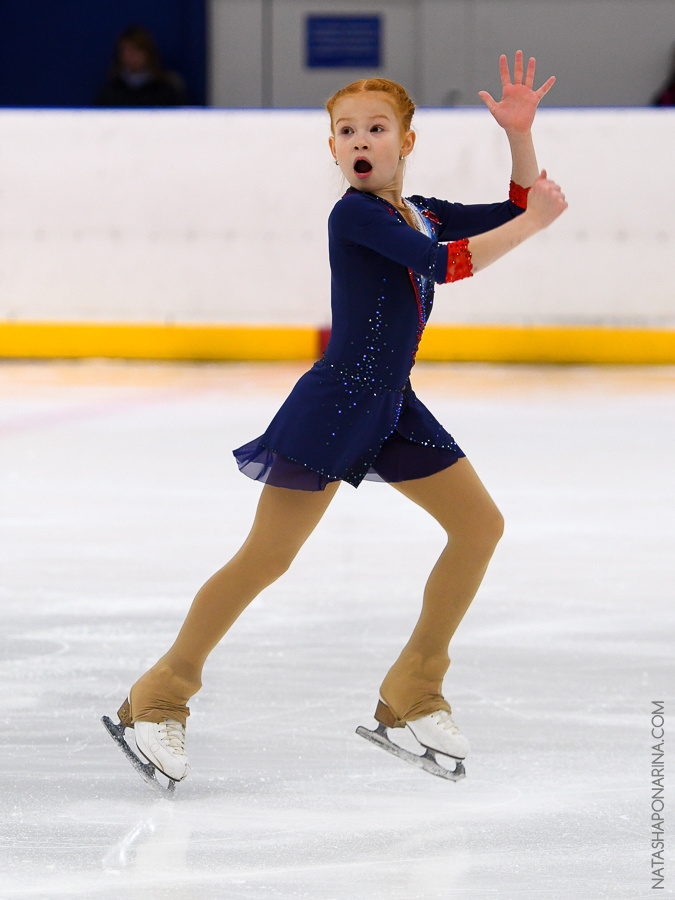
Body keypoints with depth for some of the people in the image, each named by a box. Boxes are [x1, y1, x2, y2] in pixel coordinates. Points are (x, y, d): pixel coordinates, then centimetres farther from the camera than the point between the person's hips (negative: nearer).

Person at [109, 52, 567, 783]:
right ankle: (160, 697, 4)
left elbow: (518, 210, 17)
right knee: (266, 558, -7)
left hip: (392, 407, 8)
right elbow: (444, 264, -24)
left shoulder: (422, 213, 9)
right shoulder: (354, 214, -15)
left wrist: (520, 135, 3)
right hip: (333, 403, -8)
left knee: (480, 524, 5)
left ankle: (411, 694, 13)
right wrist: (532, 223, -17)